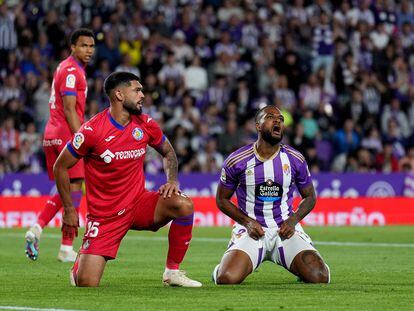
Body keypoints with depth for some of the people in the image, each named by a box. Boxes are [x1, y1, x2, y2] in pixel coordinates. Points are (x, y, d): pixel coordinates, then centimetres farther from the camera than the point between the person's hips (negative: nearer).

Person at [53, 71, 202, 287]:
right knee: (86, 283, -13)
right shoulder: (92, 130, -16)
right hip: (104, 215, -4)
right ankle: (81, 262, 27)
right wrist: (69, 210, -5)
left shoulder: (146, 125, -1)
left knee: (184, 205, -25)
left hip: (138, 204, 4)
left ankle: (172, 272, -8)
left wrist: (172, 181, -2)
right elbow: (61, 167, -6)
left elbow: (168, 152, 18)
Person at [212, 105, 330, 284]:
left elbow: (310, 197, 13)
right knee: (227, 279, -28)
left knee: (319, 277, -19)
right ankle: (221, 268, 12)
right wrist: (247, 222, -9)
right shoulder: (237, 161, -4)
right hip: (251, 228, -2)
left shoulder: (295, 160, 1)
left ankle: (300, 269, 19)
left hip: (285, 229, 2)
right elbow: (222, 199, 7)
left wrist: (292, 221, -6)